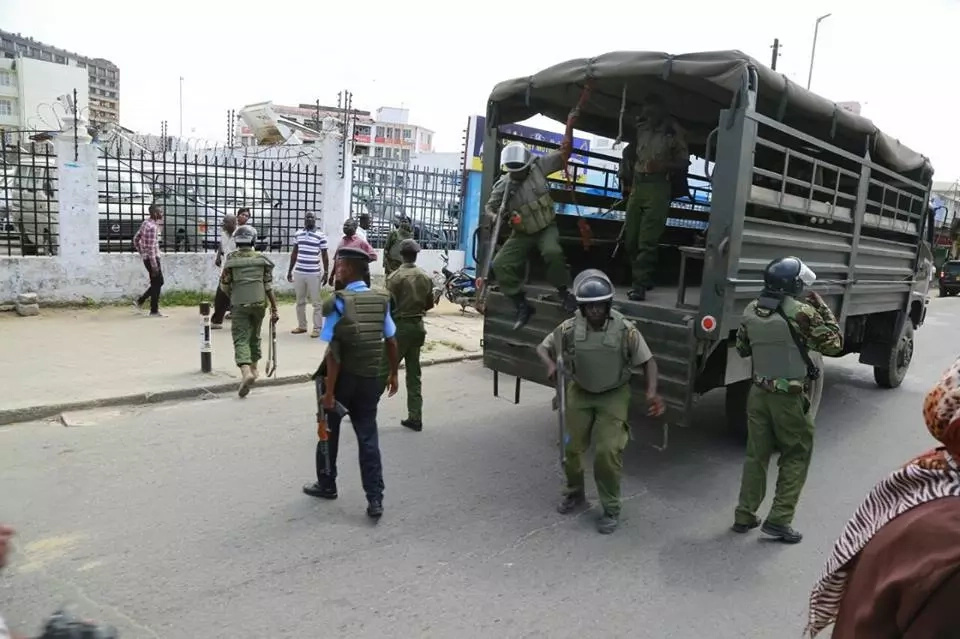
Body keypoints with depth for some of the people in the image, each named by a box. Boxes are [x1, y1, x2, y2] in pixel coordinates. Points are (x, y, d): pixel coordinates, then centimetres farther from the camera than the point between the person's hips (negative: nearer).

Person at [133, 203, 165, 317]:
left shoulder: (146, 223, 11)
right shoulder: (152, 227, -19)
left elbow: (136, 239, 19)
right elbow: (151, 248, -22)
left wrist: (141, 253, 23)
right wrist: (154, 265, -22)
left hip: (147, 258, 9)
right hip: (152, 258, -9)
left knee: (158, 282, 17)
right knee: (157, 284, -1)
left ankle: (140, 301, 20)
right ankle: (154, 311, 5)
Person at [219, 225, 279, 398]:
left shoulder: (231, 260, -5)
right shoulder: (262, 259, 0)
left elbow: (224, 285, -1)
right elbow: (269, 286, -3)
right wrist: (274, 309, 0)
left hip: (239, 305, -2)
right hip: (259, 303, 3)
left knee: (241, 339, -3)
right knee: (255, 336, 20)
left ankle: (246, 371, -24)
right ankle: (254, 368, 33)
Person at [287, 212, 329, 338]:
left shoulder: (321, 236, -4)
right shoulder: (298, 234, 8)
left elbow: (324, 256, -1)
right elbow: (294, 253, 15)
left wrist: (326, 273, -6)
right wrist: (289, 270, 15)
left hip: (314, 274, -4)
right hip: (298, 272, 5)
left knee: (316, 302, 0)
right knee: (300, 301, 12)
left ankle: (317, 328, 5)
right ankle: (301, 326, 23)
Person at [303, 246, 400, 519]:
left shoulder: (338, 302, -15)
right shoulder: (381, 300, 0)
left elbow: (334, 352, -18)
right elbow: (391, 342, 4)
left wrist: (329, 391, -15)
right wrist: (393, 374, 16)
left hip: (342, 377, -4)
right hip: (370, 378, 4)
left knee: (330, 431, 17)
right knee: (368, 437, 8)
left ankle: (326, 485, 34)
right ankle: (375, 499, 5)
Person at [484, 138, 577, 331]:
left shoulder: (538, 167, -8)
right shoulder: (503, 186, -8)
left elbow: (563, 152, -2)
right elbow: (489, 208, -8)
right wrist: (495, 218, -31)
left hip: (546, 227, -2)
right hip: (522, 233, 2)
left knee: (552, 252, -35)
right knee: (500, 264, -16)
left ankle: (563, 293, -9)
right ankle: (522, 306, -1)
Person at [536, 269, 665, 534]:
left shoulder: (625, 330, -22)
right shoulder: (569, 329, -17)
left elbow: (648, 361, -11)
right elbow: (542, 347, -3)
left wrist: (651, 392, -27)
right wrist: (550, 364, -25)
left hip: (614, 395, -2)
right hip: (580, 393, 3)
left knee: (607, 451, -11)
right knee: (571, 447, 9)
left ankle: (611, 509, 11)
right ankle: (574, 493, 37)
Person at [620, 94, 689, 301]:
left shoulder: (674, 132, -1)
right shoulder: (640, 128, 12)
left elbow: (684, 162, 0)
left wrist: (663, 165, -15)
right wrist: (626, 180, 16)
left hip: (658, 187, -6)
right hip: (637, 185, 6)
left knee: (647, 239, -11)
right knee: (630, 236, 7)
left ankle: (640, 284, -11)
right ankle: (641, 277, 22)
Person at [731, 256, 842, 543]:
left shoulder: (751, 310, 2)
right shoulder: (801, 312, -16)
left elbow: (742, 348, 13)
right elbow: (833, 345, -6)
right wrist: (823, 309, 0)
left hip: (759, 392, 5)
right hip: (789, 398, -5)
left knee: (756, 455, 13)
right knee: (796, 456, 11)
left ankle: (744, 516, 20)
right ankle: (778, 519, 10)